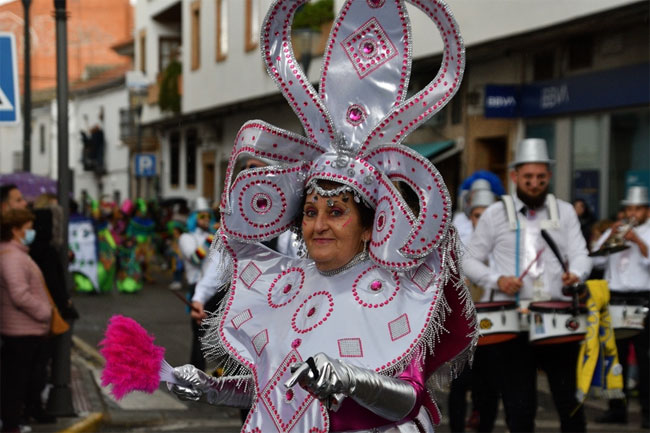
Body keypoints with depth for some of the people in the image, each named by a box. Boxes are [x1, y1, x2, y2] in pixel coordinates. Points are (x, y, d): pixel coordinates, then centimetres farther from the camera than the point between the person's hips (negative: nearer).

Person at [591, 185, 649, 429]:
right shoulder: (612, 233, 16)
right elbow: (596, 260, 5)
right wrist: (611, 237, -6)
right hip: (615, 299, 4)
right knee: (616, 356, 6)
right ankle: (617, 408, 13)